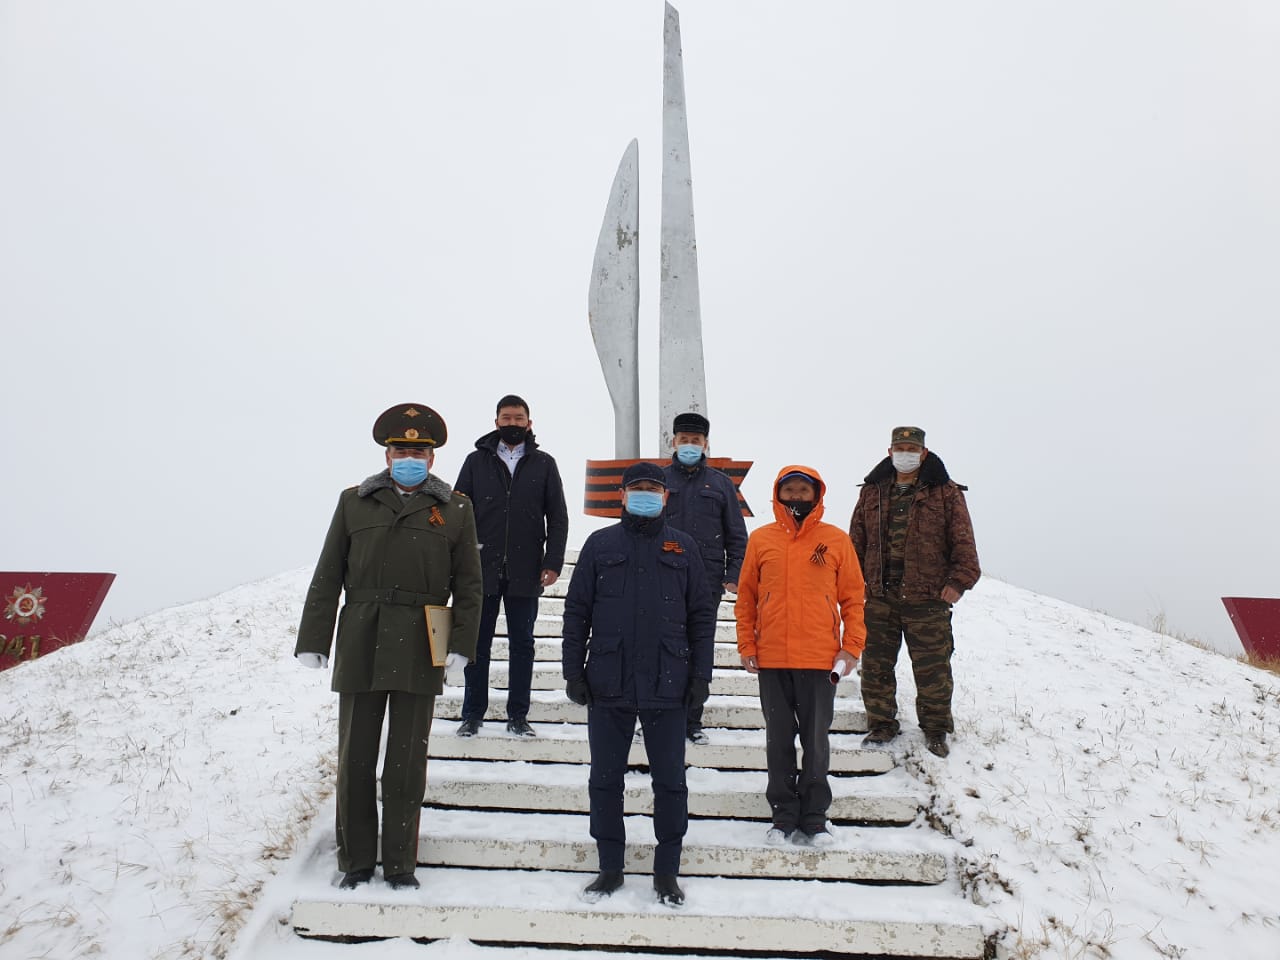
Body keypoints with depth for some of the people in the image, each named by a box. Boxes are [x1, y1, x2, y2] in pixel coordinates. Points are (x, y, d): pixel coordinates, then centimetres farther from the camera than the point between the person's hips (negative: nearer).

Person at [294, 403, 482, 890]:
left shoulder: (456, 509, 6)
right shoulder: (354, 502, 9)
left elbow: (468, 584, 4)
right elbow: (327, 577, 8)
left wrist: (462, 643, -6)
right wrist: (313, 641, 2)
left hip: (419, 651, -1)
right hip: (360, 646, 1)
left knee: (407, 761, 6)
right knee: (355, 758, 8)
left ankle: (400, 863, 21)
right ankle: (356, 861, 24)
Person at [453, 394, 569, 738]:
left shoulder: (544, 464, 7)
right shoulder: (477, 461, 7)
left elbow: (557, 517, 6)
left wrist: (553, 562, -4)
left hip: (526, 572, 0)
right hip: (482, 568, 0)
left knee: (522, 644, 8)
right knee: (478, 643, 7)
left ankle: (518, 716, 17)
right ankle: (473, 714, 18)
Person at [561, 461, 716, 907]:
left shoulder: (682, 547, 6)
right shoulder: (600, 544, 5)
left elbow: (702, 615, 7)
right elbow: (577, 611, 5)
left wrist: (700, 674, 1)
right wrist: (574, 671, 0)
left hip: (666, 686, 0)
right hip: (608, 685, 0)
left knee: (670, 782, 7)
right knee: (605, 780, 9)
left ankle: (667, 871, 23)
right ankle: (610, 867, 25)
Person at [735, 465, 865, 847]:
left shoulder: (835, 540, 2)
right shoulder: (760, 540, 4)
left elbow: (853, 597, 4)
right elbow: (746, 597, 6)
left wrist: (852, 647, -3)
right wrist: (746, 646, 1)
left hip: (821, 658, -1)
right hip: (772, 659, 1)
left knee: (816, 740, 8)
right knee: (779, 739, 10)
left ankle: (814, 818, 20)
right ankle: (784, 816, 21)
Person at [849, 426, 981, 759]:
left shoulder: (946, 493, 1)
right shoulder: (872, 492, 10)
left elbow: (963, 541, -1)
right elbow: (857, 541, 13)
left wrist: (960, 580, -10)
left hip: (928, 598, -3)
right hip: (879, 597, 3)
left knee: (932, 668, 5)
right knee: (875, 665, 8)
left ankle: (935, 728, 24)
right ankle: (881, 725, 24)